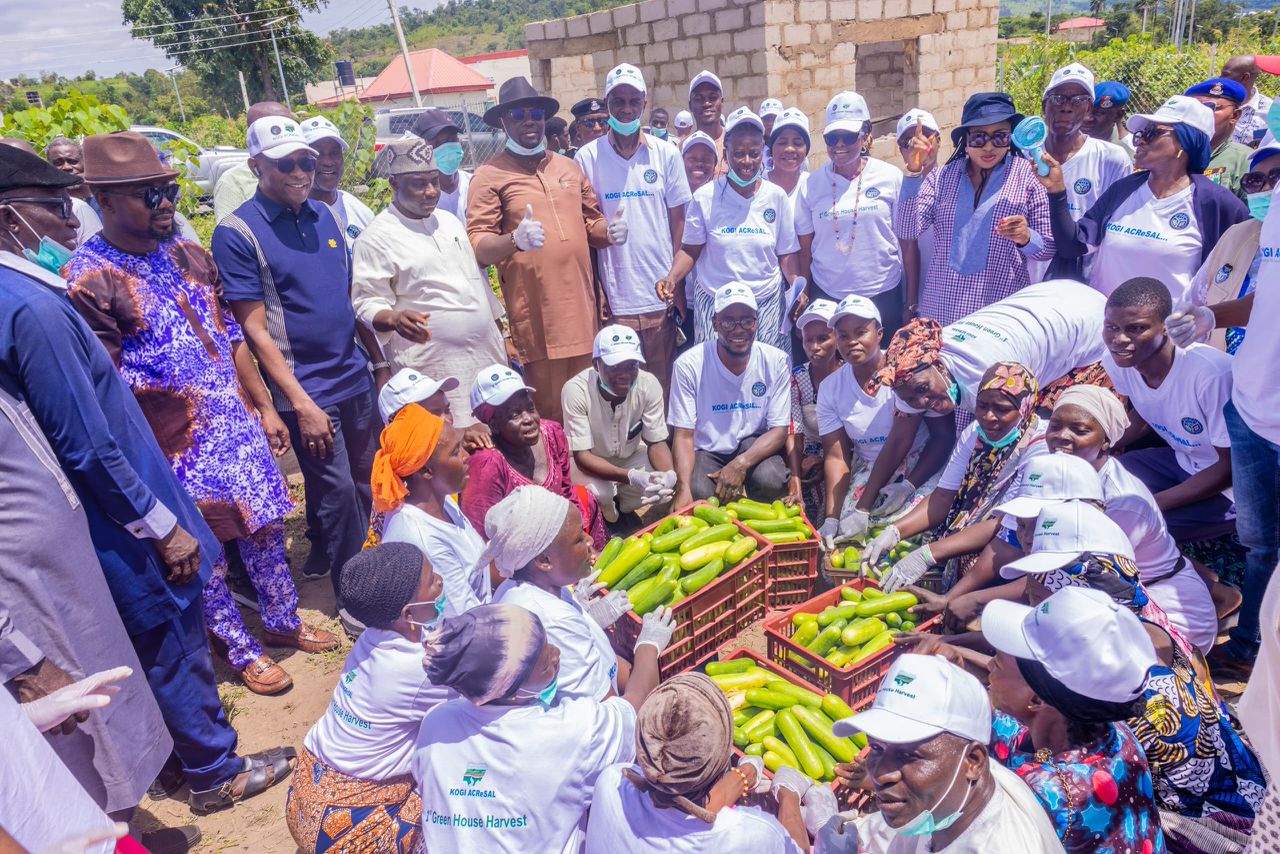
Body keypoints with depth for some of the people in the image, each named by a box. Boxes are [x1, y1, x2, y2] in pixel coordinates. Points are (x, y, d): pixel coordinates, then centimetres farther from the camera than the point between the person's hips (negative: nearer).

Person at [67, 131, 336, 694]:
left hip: (238, 427, 6)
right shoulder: (89, 279, -15)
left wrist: (265, 408, 11)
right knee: (207, 559, 10)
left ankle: (283, 622, 38)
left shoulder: (189, 255, 5)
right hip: (180, 447, -6)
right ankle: (241, 652, 29)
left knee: (266, 530, 17)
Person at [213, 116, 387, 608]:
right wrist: (301, 404, -15)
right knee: (338, 493, 1)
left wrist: (380, 362, 12)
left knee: (366, 482, 16)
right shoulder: (237, 232, -10)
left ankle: (323, 553, 41)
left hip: (355, 376, 6)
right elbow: (255, 329, -12)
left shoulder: (324, 215, 7)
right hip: (307, 389, -6)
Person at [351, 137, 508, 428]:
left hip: (490, 360, 7)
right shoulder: (376, 238, -7)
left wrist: (501, 336, 21)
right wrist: (394, 318, -30)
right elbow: (367, 305, -9)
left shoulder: (449, 221, 15)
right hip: (435, 373, -7)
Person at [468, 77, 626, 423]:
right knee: (550, 412, -3)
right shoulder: (490, 176, 0)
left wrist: (609, 231, 2)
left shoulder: (568, 167, 17)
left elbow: (591, 222, 26)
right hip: (535, 316, -5)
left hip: (582, 307, 5)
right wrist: (515, 239, -27)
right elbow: (477, 246, -7)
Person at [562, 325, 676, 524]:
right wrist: (630, 477, -46)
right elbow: (582, 456, -30)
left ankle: (620, 504, 7)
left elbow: (656, 442, -14)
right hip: (590, 463, -3)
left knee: (667, 486, -24)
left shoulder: (649, 385, -23)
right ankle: (606, 516, 3)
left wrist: (669, 474, -38)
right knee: (598, 494, -34)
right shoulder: (576, 390, -31)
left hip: (632, 457, 3)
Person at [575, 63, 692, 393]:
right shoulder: (588, 157, 2)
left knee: (664, 386, 6)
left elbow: (678, 220, 8)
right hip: (614, 298, -1)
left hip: (661, 296, 1)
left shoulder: (666, 154, 5)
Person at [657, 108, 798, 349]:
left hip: (767, 302, 1)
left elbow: (786, 254, 5)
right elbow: (690, 250, 2)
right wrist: (672, 277, -15)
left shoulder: (776, 196, 1)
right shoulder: (705, 197, -4)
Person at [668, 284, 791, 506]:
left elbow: (779, 429, -9)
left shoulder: (776, 361, -9)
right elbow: (684, 435, -12)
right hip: (706, 451, -1)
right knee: (699, 493, -32)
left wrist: (741, 464, -27)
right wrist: (684, 490, -29)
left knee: (772, 480, -31)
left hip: (754, 446, 1)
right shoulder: (688, 364, -13)